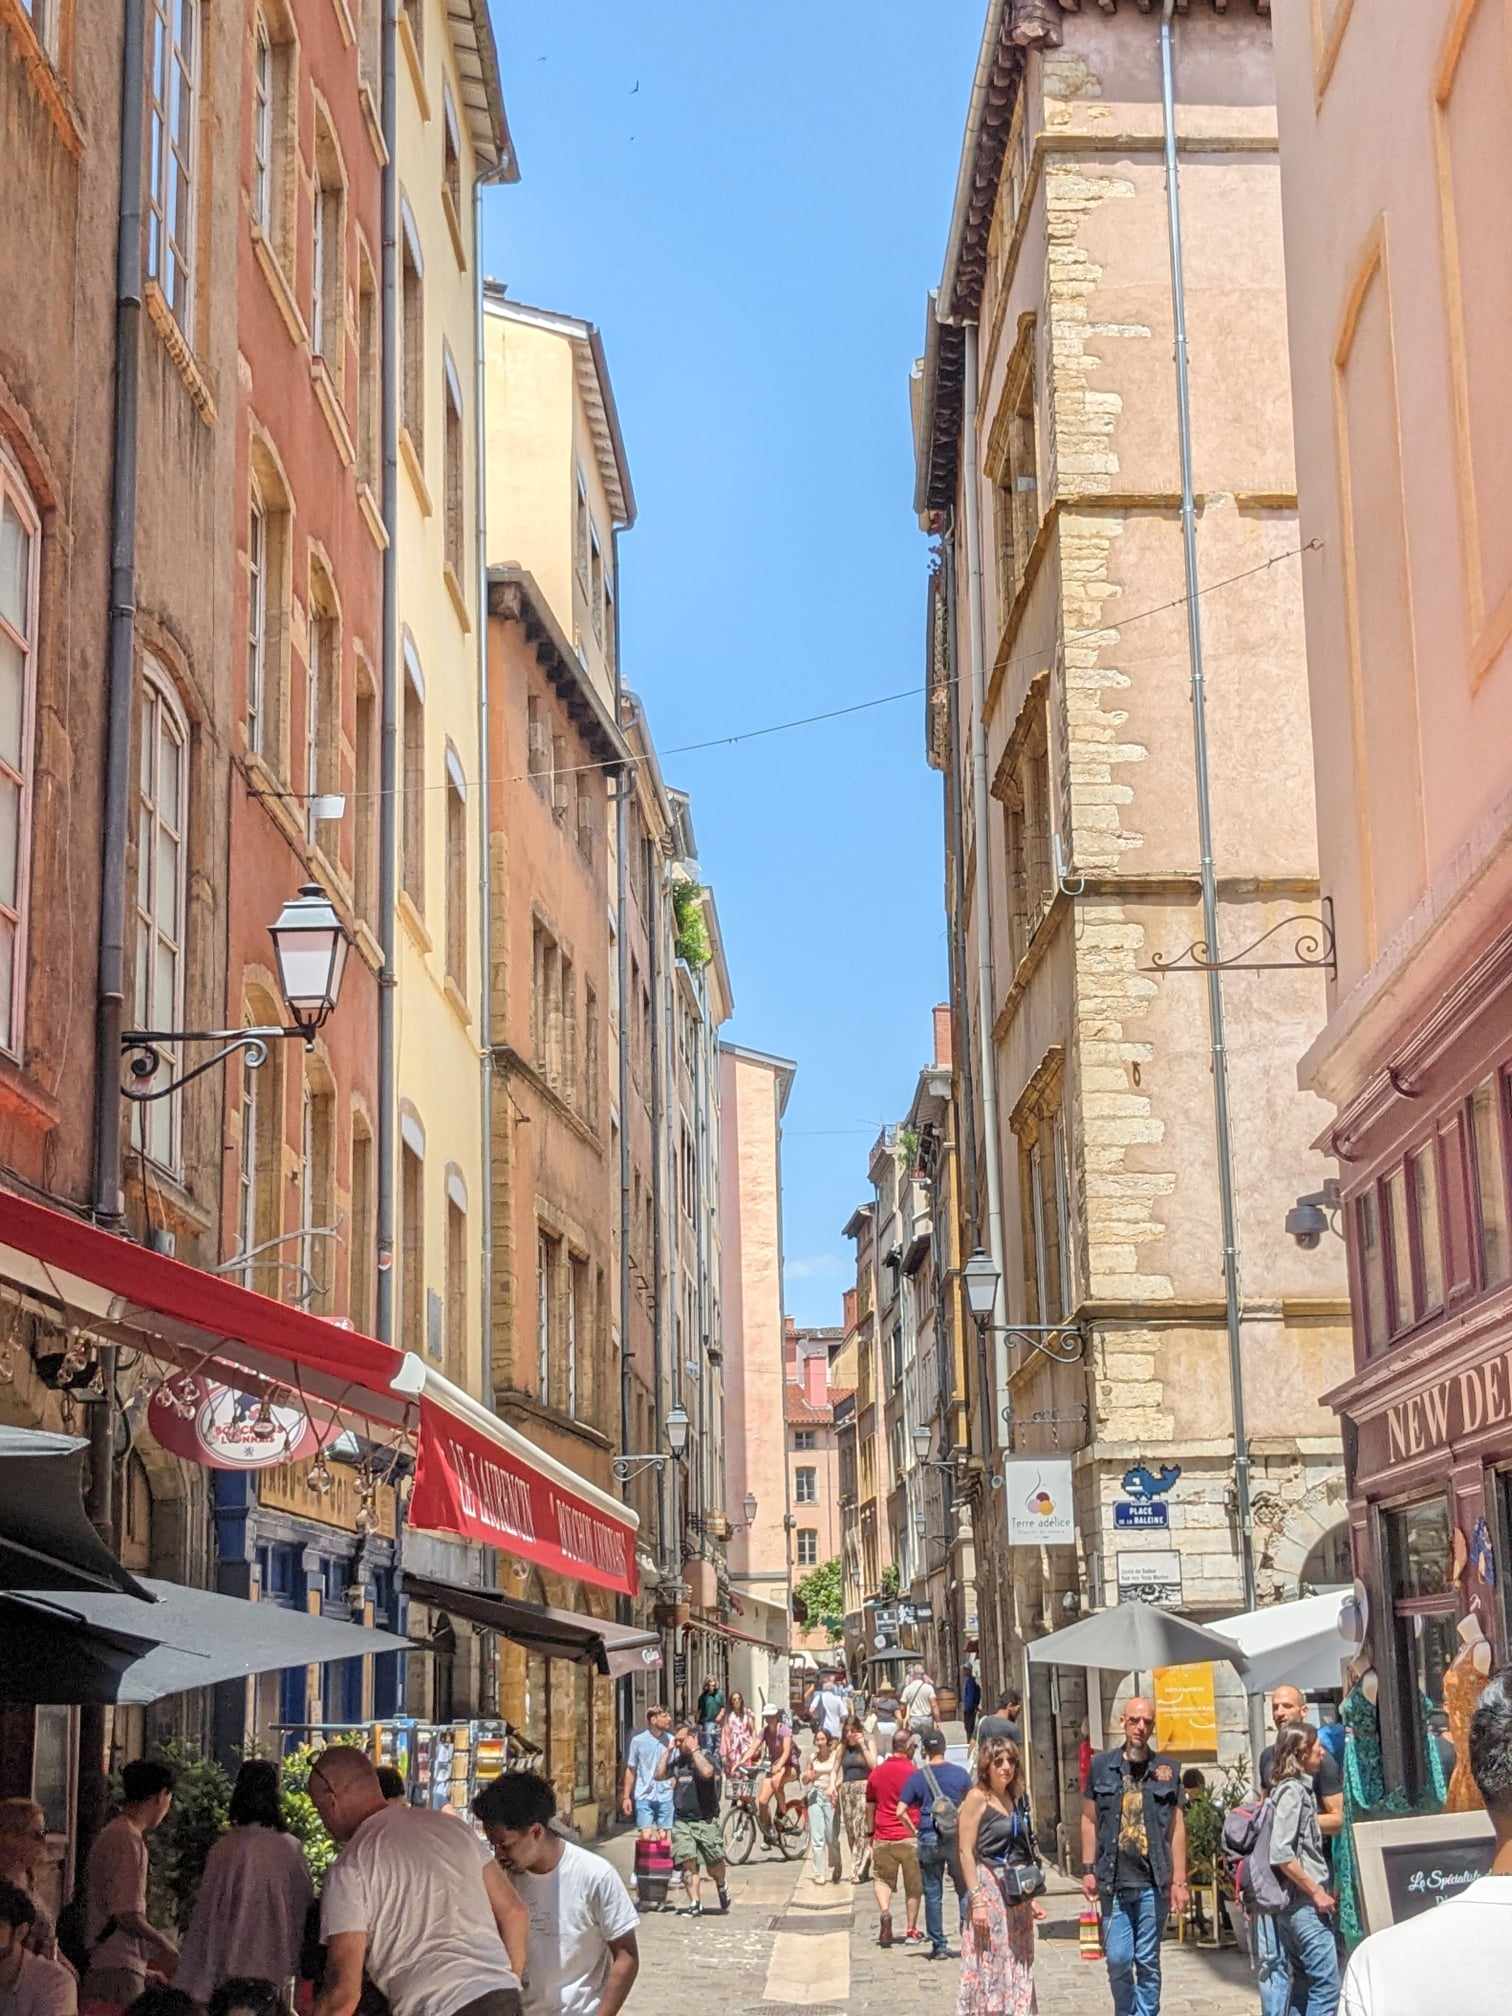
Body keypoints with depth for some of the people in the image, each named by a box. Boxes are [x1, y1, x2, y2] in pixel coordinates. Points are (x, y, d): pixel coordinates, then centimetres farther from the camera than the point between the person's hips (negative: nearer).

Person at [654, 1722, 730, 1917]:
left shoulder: (707, 1758, -6)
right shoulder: (677, 1761, 12)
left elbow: (706, 1772, -28)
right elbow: (659, 1774, 5)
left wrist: (694, 1750, -18)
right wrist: (668, 1750, 3)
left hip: (705, 1821, -4)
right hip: (682, 1821, 4)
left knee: (714, 1864, 3)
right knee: (688, 1863, -9)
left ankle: (721, 1887, 35)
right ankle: (695, 1904, -6)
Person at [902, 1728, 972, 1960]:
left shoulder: (917, 1777, -2)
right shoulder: (959, 1774, 0)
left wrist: (914, 1830, 9)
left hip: (929, 1839, 0)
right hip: (957, 1837, 0)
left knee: (933, 1894, 6)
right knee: (964, 1890, 10)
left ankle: (939, 1945, 7)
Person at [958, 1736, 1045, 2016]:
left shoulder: (1016, 1799, 11)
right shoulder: (977, 1798, -8)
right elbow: (966, 1852, -12)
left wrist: (1032, 1898, 15)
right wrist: (977, 1899, -19)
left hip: (1018, 1893, 7)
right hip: (988, 1889, -7)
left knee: (1018, 1970, 9)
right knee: (988, 1970, -5)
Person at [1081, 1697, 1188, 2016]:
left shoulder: (1167, 1769, 4)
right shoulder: (1102, 1766, 4)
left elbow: (1177, 1827, 5)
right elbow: (1089, 1820, 10)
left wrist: (1179, 1880, 2)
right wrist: (1088, 1870, 5)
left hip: (1153, 1882, 0)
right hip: (1114, 1882, 0)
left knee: (1148, 1962, 5)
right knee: (1118, 1959, 0)